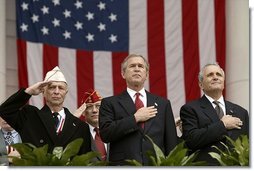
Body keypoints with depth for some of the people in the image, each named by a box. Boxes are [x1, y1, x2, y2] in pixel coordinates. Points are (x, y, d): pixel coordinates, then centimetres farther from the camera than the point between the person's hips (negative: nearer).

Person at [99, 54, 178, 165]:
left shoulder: (163, 104, 15)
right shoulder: (109, 103, 8)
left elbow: (171, 143, 12)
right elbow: (105, 134, -7)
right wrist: (135, 118, -6)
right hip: (123, 166, -2)